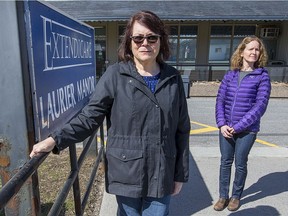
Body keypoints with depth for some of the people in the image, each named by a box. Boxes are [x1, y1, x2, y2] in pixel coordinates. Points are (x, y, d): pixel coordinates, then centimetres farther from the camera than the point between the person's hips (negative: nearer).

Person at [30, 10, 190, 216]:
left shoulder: (173, 78, 0)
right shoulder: (115, 75, -8)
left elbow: (182, 130, 4)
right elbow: (90, 116, -7)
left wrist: (180, 174, 5)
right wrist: (55, 140, -21)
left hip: (162, 175, 2)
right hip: (127, 173, -2)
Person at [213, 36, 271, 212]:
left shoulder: (262, 76, -4)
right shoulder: (230, 75, 5)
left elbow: (260, 105, -11)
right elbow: (220, 100, 3)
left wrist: (238, 126, -15)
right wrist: (222, 124, -9)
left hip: (247, 130, -2)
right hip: (226, 129, 3)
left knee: (240, 164, 11)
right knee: (225, 162, 12)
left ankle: (236, 196, 32)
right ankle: (223, 196, 29)